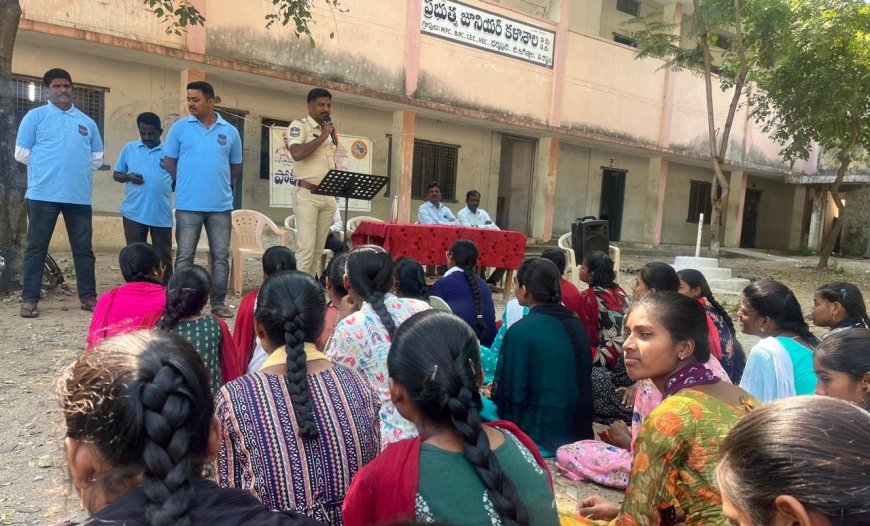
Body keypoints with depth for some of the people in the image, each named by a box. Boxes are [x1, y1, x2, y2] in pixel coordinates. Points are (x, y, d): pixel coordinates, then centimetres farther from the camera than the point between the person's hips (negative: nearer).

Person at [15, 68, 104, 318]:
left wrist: (77, 169, 9)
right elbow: (22, 153, 2)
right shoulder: (35, 116, 4)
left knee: (83, 248, 5)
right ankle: (29, 299, 7)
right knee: (36, 247, 2)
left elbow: (97, 157, 18)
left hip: (79, 196, 3)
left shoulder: (87, 122, 13)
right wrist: (44, 170, 7)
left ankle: (88, 297, 12)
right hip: (43, 194, -3)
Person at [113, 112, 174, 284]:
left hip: (162, 214, -1)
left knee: (163, 256, 6)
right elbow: (116, 175, 12)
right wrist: (128, 176, -8)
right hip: (133, 213, 1)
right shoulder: (129, 148, 8)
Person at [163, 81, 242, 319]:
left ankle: (219, 303, 15)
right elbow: (169, 163, 7)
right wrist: (186, 185, 6)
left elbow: (236, 167, 16)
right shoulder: (179, 127, 3)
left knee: (221, 257, 5)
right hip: (188, 205, -1)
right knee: (184, 256, 3)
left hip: (221, 205, 2)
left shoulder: (230, 131, 7)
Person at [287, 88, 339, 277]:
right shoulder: (299, 125, -3)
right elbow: (297, 153, -20)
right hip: (307, 194, -7)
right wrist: (322, 136, -14)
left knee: (318, 249, 8)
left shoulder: (330, 129, 18)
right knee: (306, 248, -11)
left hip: (328, 196, 7)